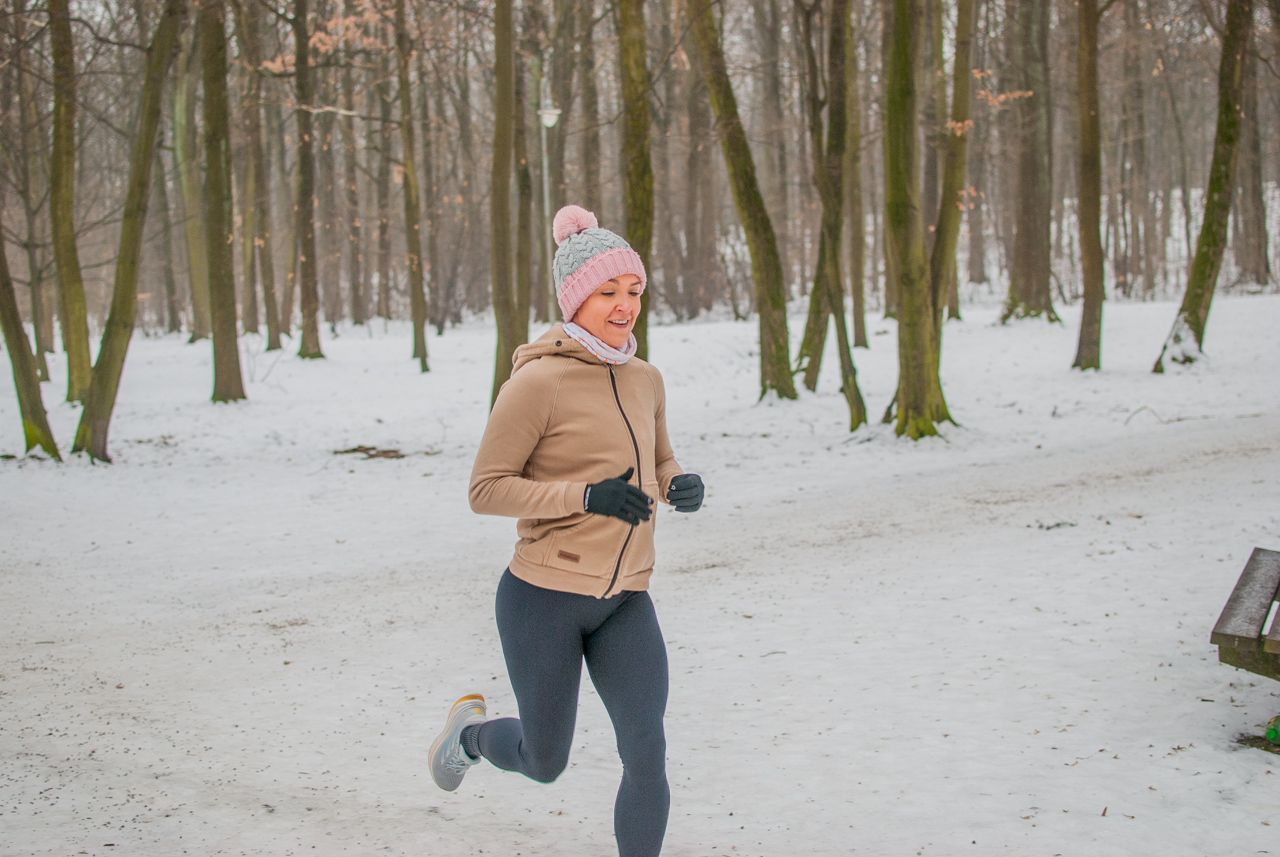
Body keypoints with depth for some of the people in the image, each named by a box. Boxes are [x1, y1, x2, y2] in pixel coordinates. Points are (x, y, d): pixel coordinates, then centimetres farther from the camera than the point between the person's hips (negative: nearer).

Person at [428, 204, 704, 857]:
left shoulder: (645, 380, 5)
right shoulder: (539, 381, -15)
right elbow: (486, 490, -14)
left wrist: (681, 485, -4)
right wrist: (586, 495, -25)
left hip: (624, 604, 5)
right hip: (544, 598, -5)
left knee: (646, 753, -9)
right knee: (544, 763, 12)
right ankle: (472, 729, 46)